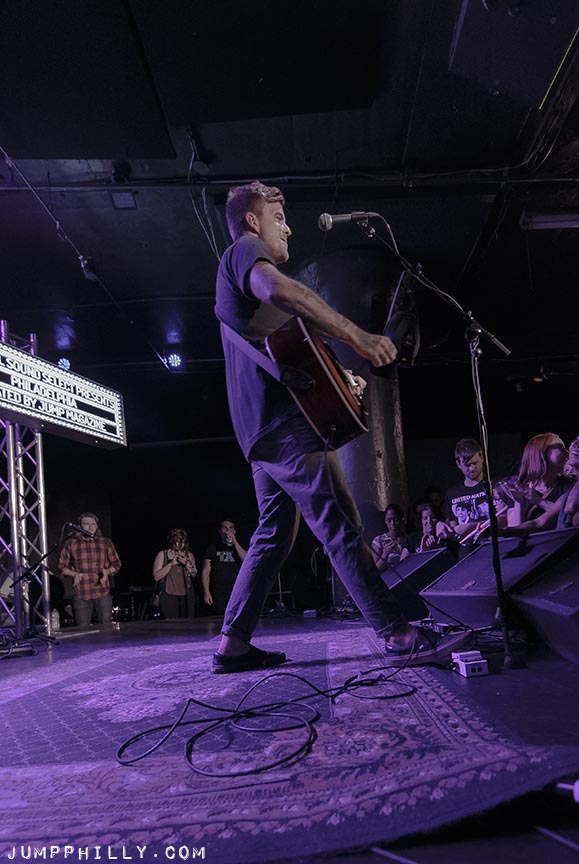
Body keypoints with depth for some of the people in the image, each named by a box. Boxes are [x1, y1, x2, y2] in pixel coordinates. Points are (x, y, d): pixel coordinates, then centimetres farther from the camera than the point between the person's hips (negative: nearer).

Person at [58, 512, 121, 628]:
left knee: (106, 628, 2)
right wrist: (74, 574, -11)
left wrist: (108, 571, -7)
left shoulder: (106, 542, 9)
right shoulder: (70, 543, 6)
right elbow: (61, 565, 8)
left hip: (102, 593, 1)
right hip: (81, 594, 0)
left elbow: (116, 563, 13)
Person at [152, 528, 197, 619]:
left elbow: (195, 575, 9)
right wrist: (171, 564, -10)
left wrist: (186, 564, -6)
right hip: (169, 596, -3)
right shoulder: (162, 554, 6)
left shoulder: (189, 555, 14)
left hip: (187, 595, 3)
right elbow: (156, 576, -2)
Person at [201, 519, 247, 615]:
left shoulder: (239, 547, 17)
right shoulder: (212, 548, 13)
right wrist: (206, 592, -3)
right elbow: (206, 571, 9)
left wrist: (234, 542, -6)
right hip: (218, 593, -1)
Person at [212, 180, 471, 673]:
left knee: (274, 535, 11)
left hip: (262, 430, 11)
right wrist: (357, 335, -28)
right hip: (285, 423, -11)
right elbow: (277, 288, -27)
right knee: (343, 530, -12)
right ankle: (399, 638, -9)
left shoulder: (236, 281, 31)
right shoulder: (244, 250, 0)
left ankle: (233, 645, 14)